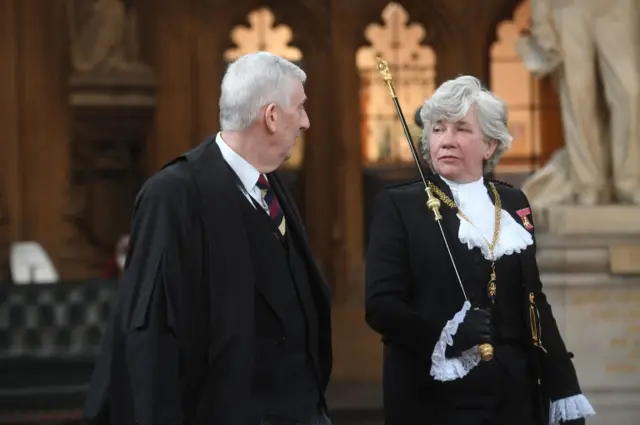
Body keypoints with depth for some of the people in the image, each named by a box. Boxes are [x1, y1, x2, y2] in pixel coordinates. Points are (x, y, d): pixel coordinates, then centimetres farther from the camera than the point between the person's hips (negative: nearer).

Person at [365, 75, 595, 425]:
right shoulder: (399, 206, -2)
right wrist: (444, 334, -25)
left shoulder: (513, 204, 10)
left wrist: (564, 388, 8)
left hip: (515, 392, 4)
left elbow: (533, 302, 14)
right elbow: (380, 305, -9)